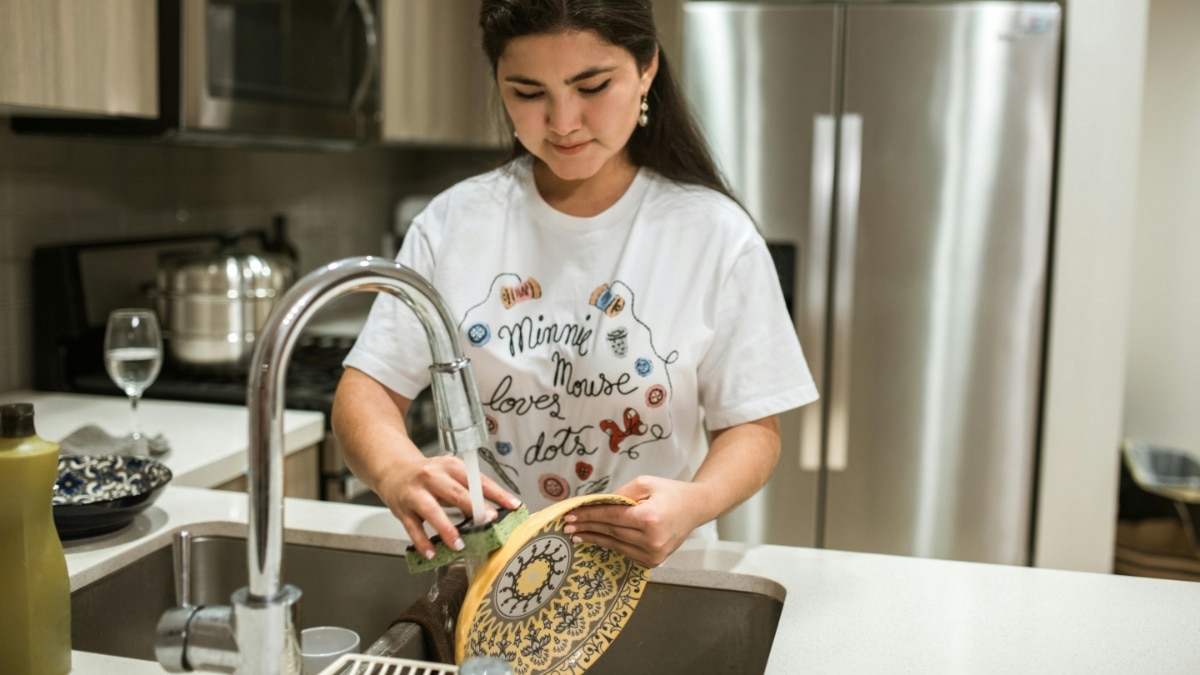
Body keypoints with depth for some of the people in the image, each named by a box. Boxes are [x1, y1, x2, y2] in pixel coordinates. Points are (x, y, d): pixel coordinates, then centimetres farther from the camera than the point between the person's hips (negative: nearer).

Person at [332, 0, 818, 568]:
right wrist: (397, 470, -26)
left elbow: (751, 426, -3)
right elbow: (368, 389, -2)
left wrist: (697, 502, -25)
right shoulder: (452, 223, -1)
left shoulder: (717, 236, -6)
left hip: (649, 564, 0)